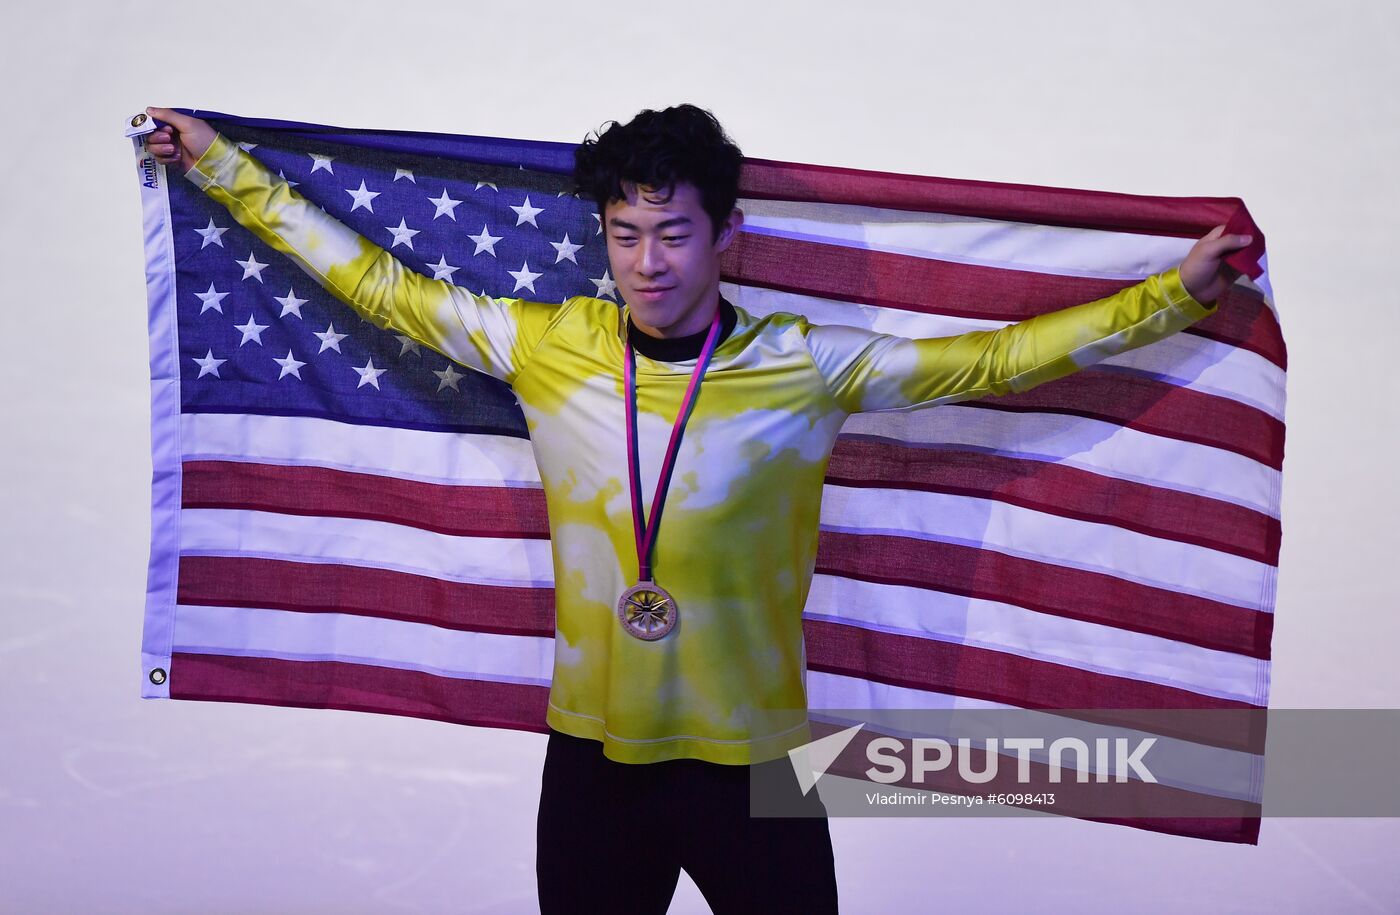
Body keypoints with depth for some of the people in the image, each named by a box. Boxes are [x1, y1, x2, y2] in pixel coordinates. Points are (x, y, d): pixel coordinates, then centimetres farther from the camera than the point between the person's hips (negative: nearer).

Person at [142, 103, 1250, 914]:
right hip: (592, 755, 2)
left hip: (752, 760, -2)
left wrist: (1178, 292, -2)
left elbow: (993, 358, -2)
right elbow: (381, 285, 7)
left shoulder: (806, 365, -7)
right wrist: (221, 166, 11)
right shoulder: (548, 345, -2)